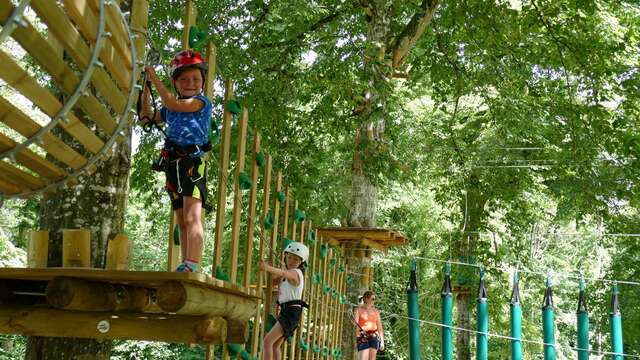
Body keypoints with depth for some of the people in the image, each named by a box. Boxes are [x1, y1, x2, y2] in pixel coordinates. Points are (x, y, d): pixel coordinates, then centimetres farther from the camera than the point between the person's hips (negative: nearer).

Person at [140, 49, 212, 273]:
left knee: (192, 216, -18)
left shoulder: (201, 101, -3)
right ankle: (186, 266, 14)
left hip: (193, 162, -8)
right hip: (173, 165, 8)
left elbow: (173, 104, -17)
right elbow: (149, 117, 29)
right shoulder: (170, 110, 17)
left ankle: (192, 265, -27)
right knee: (181, 220, 9)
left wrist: (154, 79, -10)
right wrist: (146, 89, 19)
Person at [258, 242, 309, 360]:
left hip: (291, 312, -10)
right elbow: (274, 281, 13)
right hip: (286, 311, 10)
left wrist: (268, 268, -55)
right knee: (275, 346, 16)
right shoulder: (289, 273, 17)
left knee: (268, 340, -20)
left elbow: (283, 273, -35)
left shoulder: (295, 273, -12)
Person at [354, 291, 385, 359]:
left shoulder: (375, 311, 13)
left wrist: (382, 341, 9)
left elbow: (380, 328, 14)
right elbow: (356, 325, -6)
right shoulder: (358, 310, 3)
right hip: (363, 338, -3)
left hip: (374, 337, 3)